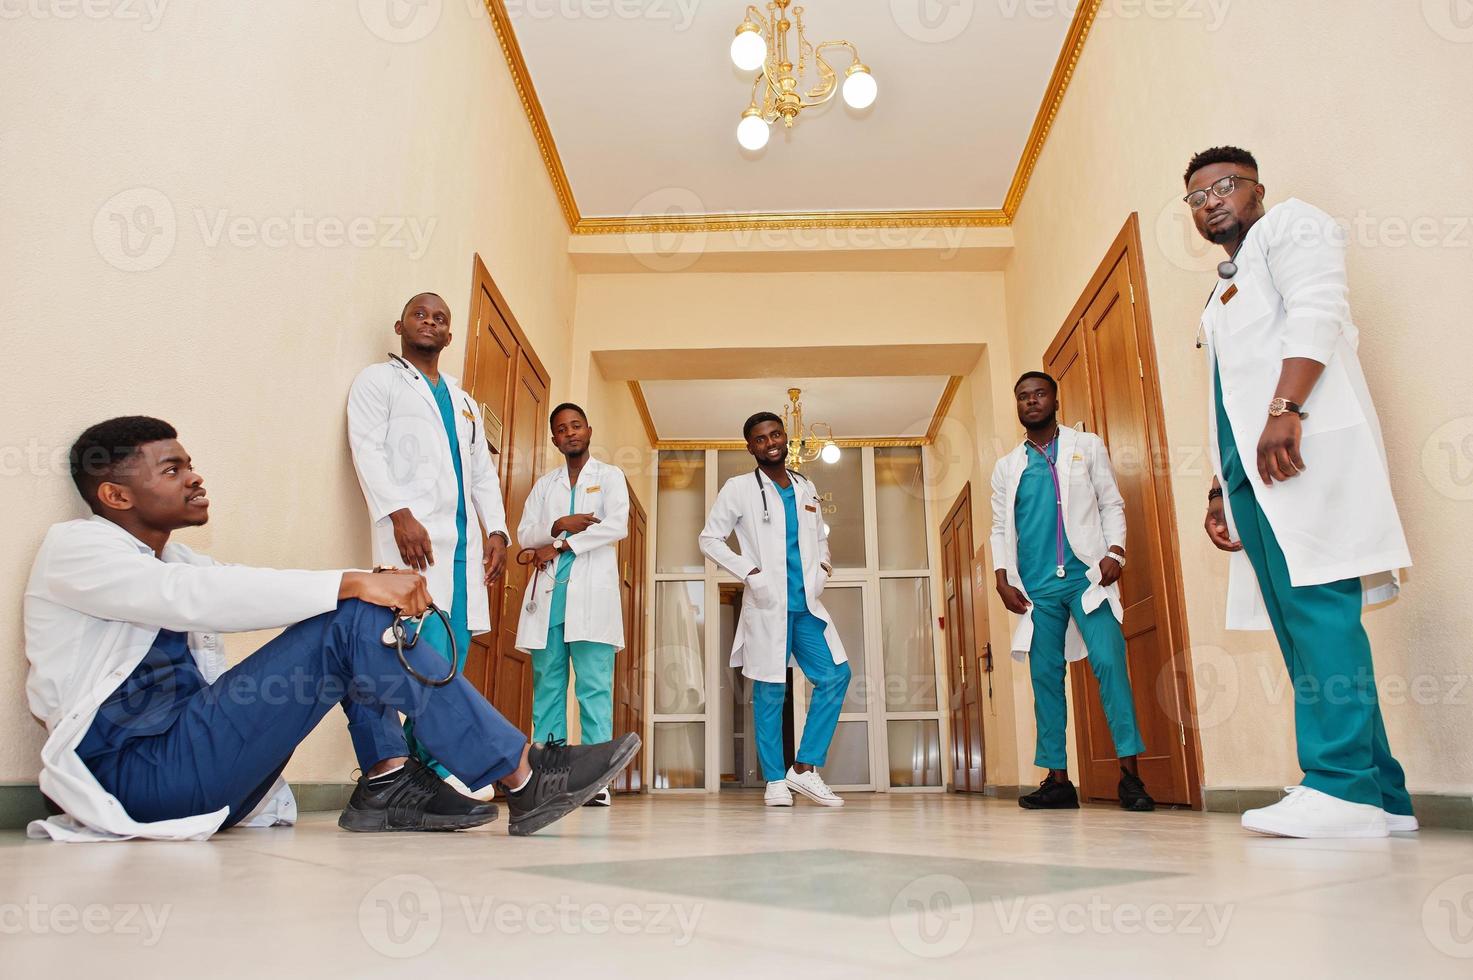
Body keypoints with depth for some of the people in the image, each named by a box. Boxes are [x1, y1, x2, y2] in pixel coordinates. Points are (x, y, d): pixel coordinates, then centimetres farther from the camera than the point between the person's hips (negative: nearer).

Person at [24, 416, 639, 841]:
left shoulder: (176, 561, 21)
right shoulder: (74, 547, -6)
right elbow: (202, 598, -23)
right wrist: (356, 584, -29)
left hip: (186, 754, 8)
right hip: (135, 774, -8)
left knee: (353, 606, 0)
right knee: (351, 621, -22)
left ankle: (387, 781, -11)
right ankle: (523, 776, -22)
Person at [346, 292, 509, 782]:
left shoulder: (465, 402, 29)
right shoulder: (378, 380, 12)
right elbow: (367, 450, -3)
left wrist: (497, 530, 8)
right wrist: (399, 513, -17)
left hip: (464, 540, 6)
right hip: (413, 532, -6)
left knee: (453, 654, -1)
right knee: (429, 650, -17)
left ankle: (413, 762, 4)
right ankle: (444, 768, -15)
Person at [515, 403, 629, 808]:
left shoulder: (609, 476, 11)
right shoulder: (544, 484, 21)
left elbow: (617, 525, -5)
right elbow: (524, 533, 10)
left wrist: (560, 545, -6)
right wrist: (558, 525, -9)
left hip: (592, 593, -4)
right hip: (548, 593, 4)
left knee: (594, 687, -8)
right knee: (547, 686, 2)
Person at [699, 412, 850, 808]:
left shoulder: (806, 488, 16)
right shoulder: (739, 489, 1)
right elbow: (710, 538, 0)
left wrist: (823, 567, 9)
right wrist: (749, 572, -9)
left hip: (807, 604, 5)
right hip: (767, 605, -5)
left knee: (835, 676, -3)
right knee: (770, 690, -1)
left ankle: (805, 768, 7)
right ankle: (775, 781, 10)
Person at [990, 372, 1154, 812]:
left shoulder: (1088, 446, 12)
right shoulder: (1006, 467, 16)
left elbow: (1112, 504, 7)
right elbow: (1000, 530, 16)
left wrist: (1115, 551, -9)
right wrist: (1003, 579, 3)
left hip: (1087, 574, -2)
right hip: (1037, 587, 3)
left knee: (1109, 662, -14)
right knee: (1045, 676, 2)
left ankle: (1130, 772, -8)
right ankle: (1057, 778, 9)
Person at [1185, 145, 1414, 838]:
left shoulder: (1289, 224, 10)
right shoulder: (1221, 295, 32)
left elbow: (1316, 311, -10)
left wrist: (1285, 411, -23)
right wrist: (1220, 490, 19)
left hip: (1303, 444, -8)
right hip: (1249, 469, 8)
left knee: (1315, 604, -17)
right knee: (1300, 623, 2)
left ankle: (1342, 786, -18)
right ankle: (1379, 794, 4)